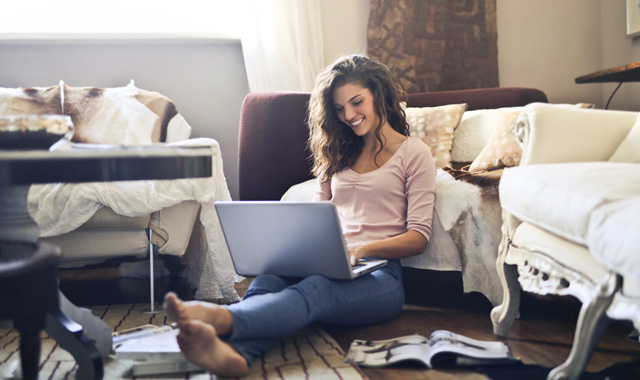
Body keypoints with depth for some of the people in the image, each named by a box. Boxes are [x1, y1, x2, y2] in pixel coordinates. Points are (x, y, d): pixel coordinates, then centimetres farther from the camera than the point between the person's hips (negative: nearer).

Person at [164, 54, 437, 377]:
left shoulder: (413, 153, 9)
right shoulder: (338, 153, 26)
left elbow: (418, 237, 0)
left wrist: (362, 249, -18)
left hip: (379, 274, -4)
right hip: (329, 265, 4)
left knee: (315, 289, -38)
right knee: (268, 279, -31)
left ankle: (221, 317, -65)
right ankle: (234, 352, -63)